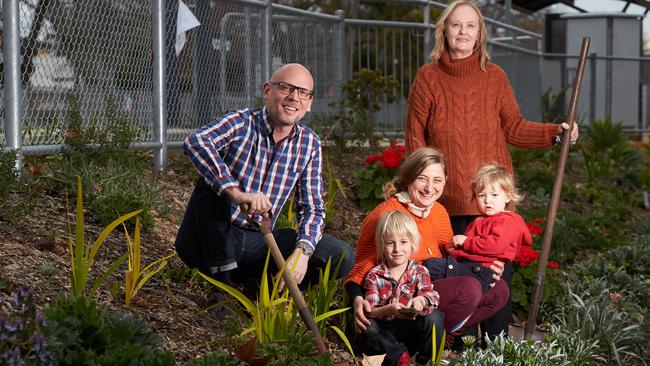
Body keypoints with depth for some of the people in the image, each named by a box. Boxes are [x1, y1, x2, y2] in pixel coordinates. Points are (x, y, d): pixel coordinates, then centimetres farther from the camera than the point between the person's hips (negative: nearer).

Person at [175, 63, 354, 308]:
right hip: (208, 241, -3)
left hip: (256, 241, 4)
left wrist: (302, 251, -21)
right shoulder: (240, 124, -13)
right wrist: (235, 192, -49)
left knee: (341, 257, -13)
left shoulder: (309, 144, 2)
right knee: (213, 180, -33)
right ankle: (223, 288, -24)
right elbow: (195, 142, -35)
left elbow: (312, 208, 0)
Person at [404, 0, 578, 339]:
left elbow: (514, 128, 8)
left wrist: (555, 131, -5)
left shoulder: (494, 76, 5)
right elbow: (414, 136, 4)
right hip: (448, 198, -1)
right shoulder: (427, 77, 2)